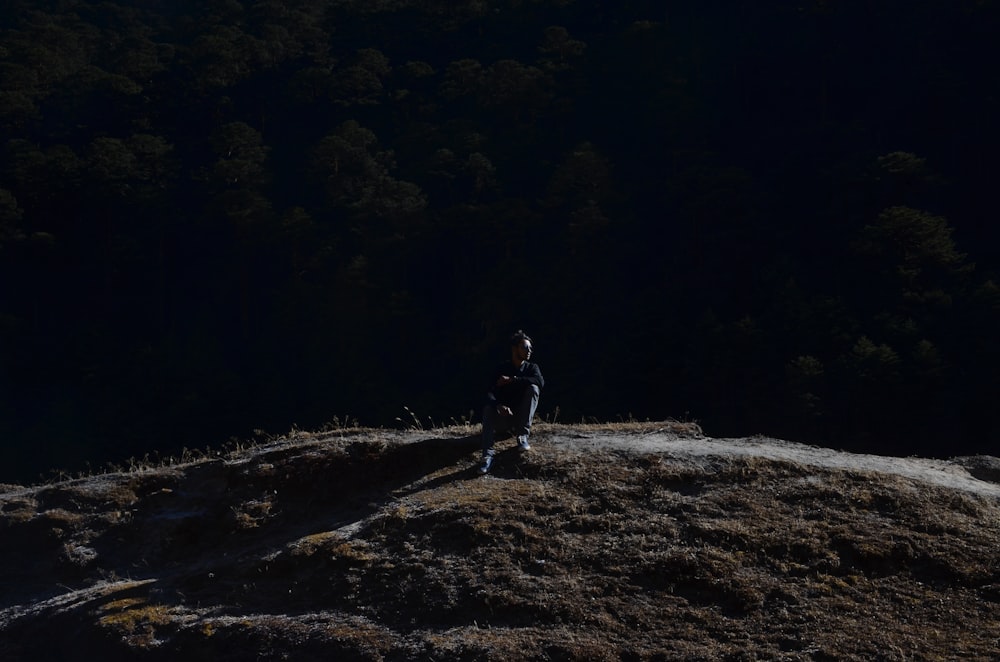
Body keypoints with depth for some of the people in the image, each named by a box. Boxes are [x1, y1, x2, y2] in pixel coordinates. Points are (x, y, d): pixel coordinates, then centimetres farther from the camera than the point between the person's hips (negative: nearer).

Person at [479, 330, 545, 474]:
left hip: (522, 416, 0)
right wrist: (499, 406, -37)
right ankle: (488, 455, -44)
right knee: (488, 407, -32)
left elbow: (540, 381, -22)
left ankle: (522, 436, -26)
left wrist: (512, 379, -24)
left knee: (533, 388, -24)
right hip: (504, 415, 0)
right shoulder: (501, 370, 0)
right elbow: (490, 393, -14)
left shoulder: (532, 367, 2)